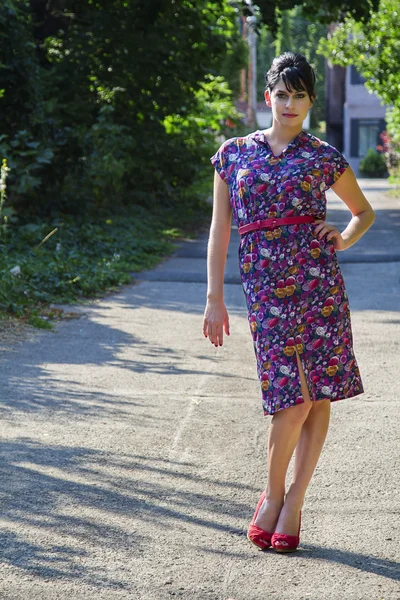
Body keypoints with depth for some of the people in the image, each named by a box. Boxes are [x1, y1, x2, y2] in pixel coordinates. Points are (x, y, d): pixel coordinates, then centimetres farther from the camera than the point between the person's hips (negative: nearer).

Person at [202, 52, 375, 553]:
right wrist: (215, 299, 6)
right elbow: (220, 229, 10)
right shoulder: (234, 153, 10)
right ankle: (272, 494, 14)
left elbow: (364, 212, 22)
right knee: (293, 400, -9)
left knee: (320, 395, 1)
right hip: (266, 285, -1)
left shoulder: (323, 157, 9)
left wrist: (343, 240, 0)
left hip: (319, 277, 1)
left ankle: (293, 502, 15)